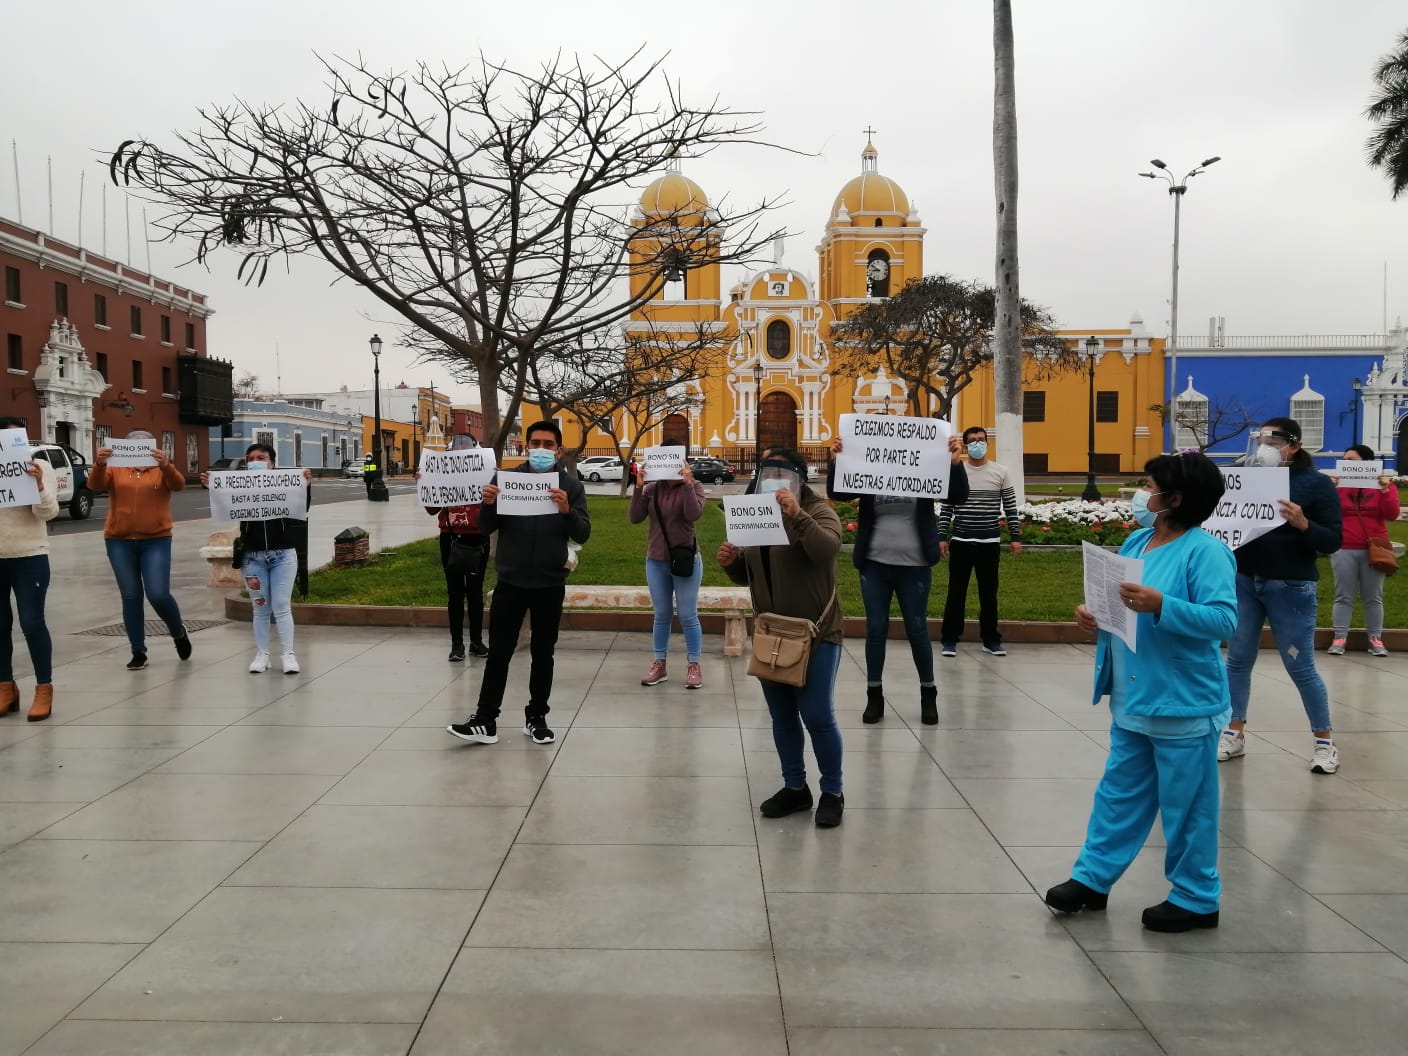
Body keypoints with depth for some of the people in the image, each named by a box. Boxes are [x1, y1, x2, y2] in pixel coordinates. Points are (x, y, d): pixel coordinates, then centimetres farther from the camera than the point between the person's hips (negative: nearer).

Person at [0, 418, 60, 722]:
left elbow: (47, 513, -8)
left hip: (29, 557, -3)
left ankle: (44, 689, 2)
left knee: (32, 622, -6)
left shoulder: (39, 467, -1)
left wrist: (39, 485, -26)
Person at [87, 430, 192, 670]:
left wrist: (165, 465, -36)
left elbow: (178, 484, -16)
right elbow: (95, 485, -10)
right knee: (130, 597, 4)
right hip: (120, 542, 2)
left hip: (155, 541, -2)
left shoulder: (161, 471, 3)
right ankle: (138, 652, 13)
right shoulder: (116, 471, 6)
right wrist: (99, 465, -31)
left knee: (158, 595, -10)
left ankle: (179, 633, 18)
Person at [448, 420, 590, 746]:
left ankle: (536, 718, 22)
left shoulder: (570, 485, -2)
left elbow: (583, 534, -6)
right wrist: (488, 505, -18)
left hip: (550, 584, 0)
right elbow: (486, 529, 2)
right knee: (499, 652, 3)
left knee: (543, 653, 11)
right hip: (510, 582, 0)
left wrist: (567, 511, -24)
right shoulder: (506, 478, 1)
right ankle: (485, 721, 9)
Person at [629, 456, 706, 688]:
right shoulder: (651, 488, 1)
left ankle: (694, 666, 10)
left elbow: (693, 514, -22)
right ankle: (659, 664, 19)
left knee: (688, 616, 2)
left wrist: (687, 483, -26)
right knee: (662, 616, 12)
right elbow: (635, 518, -7)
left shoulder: (693, 486, -6)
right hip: (656, 561, 3)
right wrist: (638, 487, -17)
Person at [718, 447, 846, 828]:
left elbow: (827, 550, -27)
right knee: (782, 716, 11)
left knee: (817, 716, -6)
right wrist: (730, 562, -5)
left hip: (816, 634, -6)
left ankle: (832, 792, 12)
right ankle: (795, 787, 26)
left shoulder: (818, 511, -6)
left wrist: (798, 515, -36)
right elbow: (745, 575, 17)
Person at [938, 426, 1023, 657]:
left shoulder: (1001, 472, 3)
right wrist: (942, 537, -2)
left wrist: (1016, 537, 1)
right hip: (961, 542, -1)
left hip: (990, 543, 1)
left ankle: (990, 638, 19)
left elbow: (1010, 507, 6)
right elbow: (946, 509, 4)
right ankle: (950, 639, 11)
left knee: (989, 592, 8)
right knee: (956, 591, 3)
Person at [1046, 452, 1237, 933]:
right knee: (1119, 792, 17)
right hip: (1131, 700, 8)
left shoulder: (1206, 551, -16)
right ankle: (1092, 877, 28)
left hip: (1184, 705, -8)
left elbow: (1223, 618, -24)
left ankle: (1197, 899, 23)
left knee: (1186, 805, 6)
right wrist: (1094, 614, -2)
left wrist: (1161, 606, -34)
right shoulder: (1136, 542, 8)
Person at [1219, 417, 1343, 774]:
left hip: (1291, 587, -4)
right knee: (1238, 660, 9)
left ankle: (1325, 742, 20)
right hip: (1244, 580, 4)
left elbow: (1333, 541, -8)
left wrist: (1302, 523, -25)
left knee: (1300, 667, 3)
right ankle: (1234, 734, 22)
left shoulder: (1317, 483, -5)